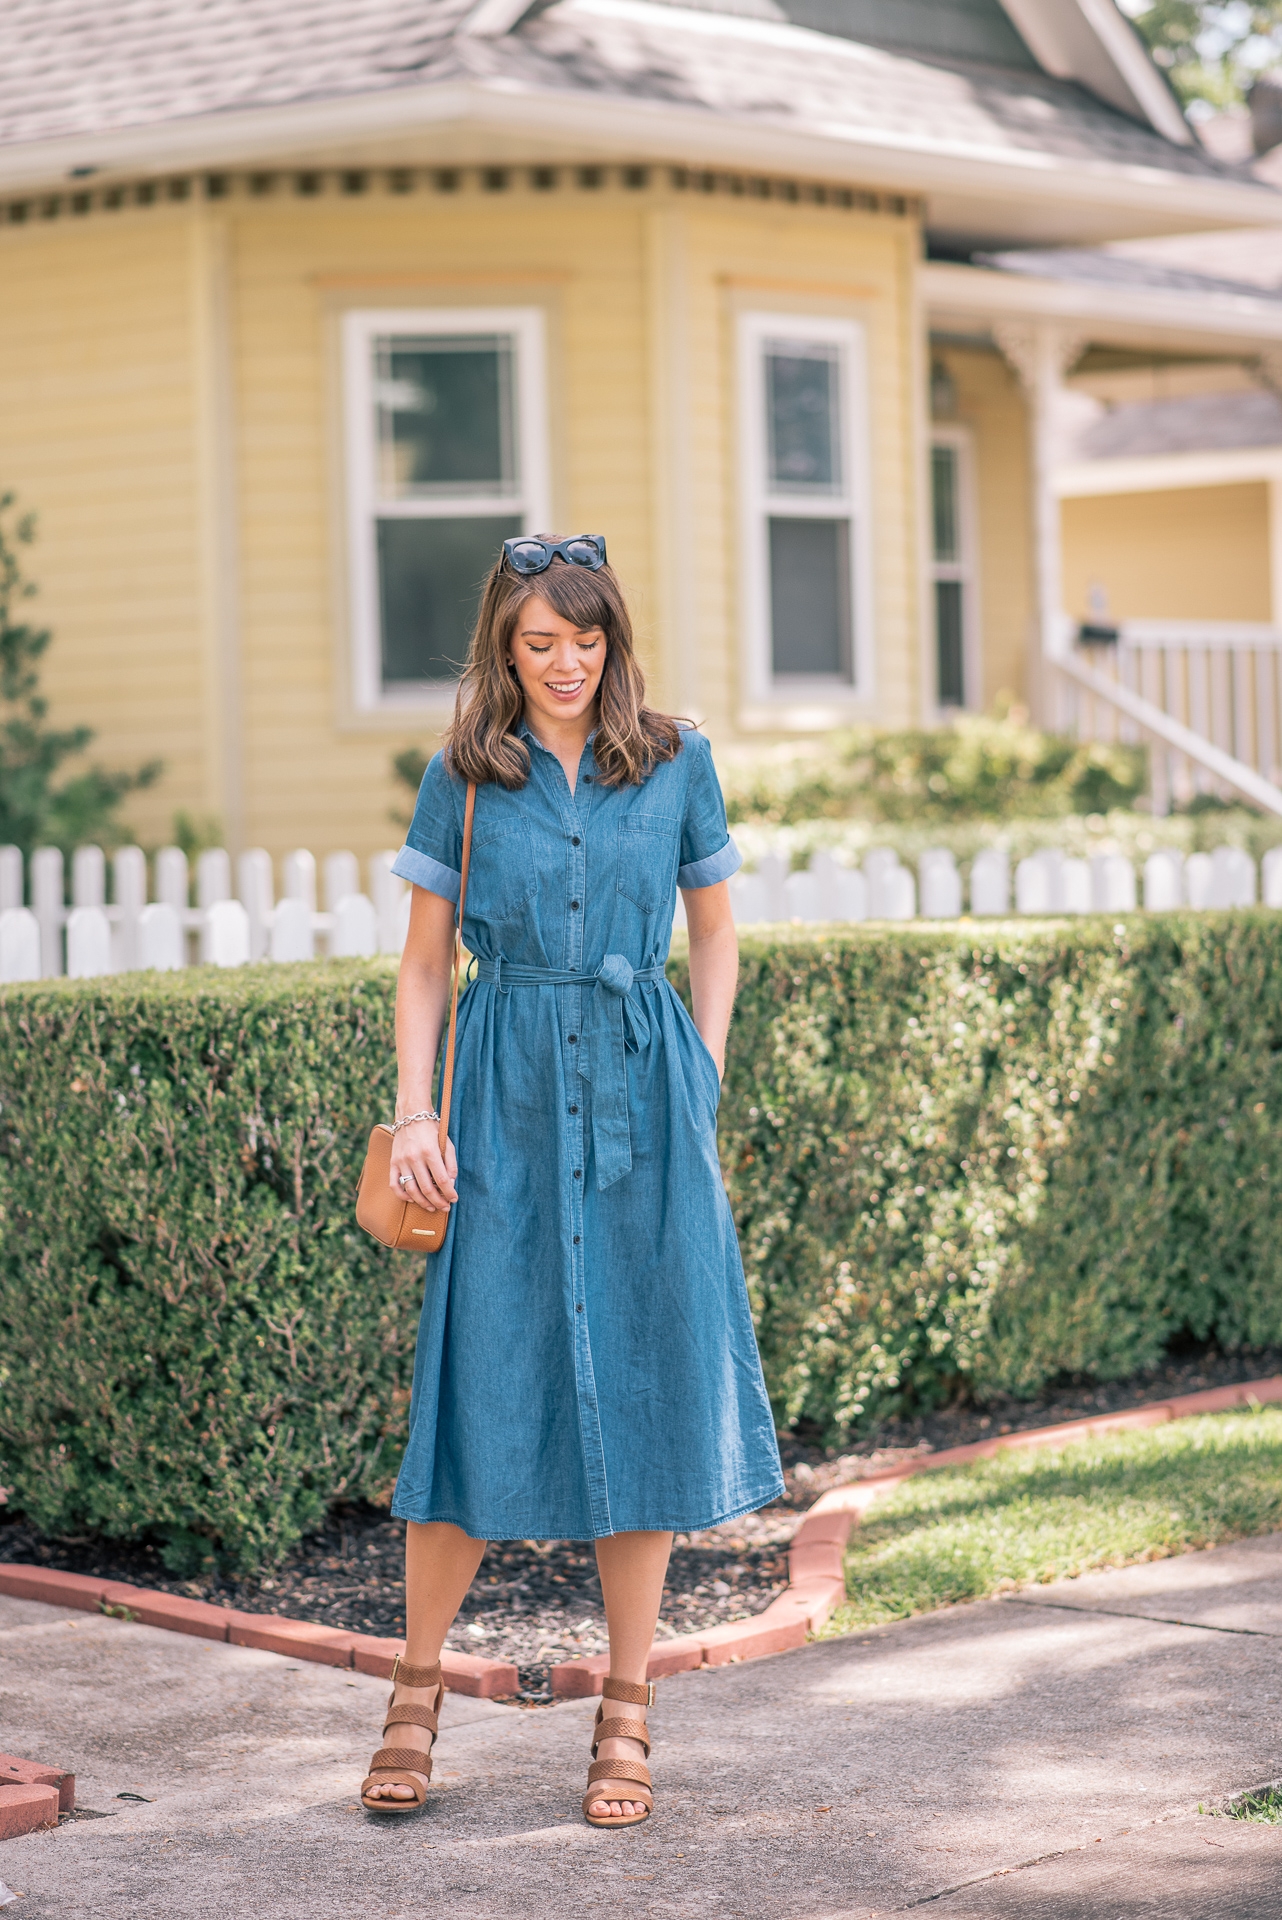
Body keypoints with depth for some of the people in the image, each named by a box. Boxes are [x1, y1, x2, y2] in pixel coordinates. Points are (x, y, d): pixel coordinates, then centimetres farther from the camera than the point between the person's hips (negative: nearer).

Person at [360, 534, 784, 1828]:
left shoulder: (675, 763, 5)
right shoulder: (463, 778, 3)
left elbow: (715, 933, 14)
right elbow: (424, 963, 7)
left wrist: (701, 1083, 4)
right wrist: (414, 1113, -4)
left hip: (643, 1096, 1)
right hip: (511, 1100, -1)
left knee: (643, 1390, 2)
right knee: (482, 1390, -2)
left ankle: (626, 1717, 12)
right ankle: (417, 1689, 16)